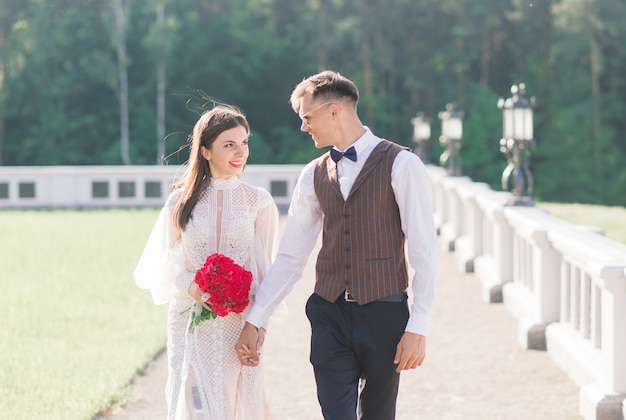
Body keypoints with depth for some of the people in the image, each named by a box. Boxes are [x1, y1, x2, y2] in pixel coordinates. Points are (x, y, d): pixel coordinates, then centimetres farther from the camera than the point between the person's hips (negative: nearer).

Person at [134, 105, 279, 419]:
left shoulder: (258, 202, 2)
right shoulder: (182, 201, 4)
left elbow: (264, 269, 4)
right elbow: (165, 262, 7)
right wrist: (190, 286, -13)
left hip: (237, 322, 0)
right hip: (189, 320, 0)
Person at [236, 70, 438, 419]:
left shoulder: (400, 165, -6)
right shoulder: (314, 175, 9)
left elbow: (424, 251, -9)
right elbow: (290, 258, 12)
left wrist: (418, 327, -15)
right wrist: (254, 321, 8)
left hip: (383, 314, -3)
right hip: (330, 316, 3)